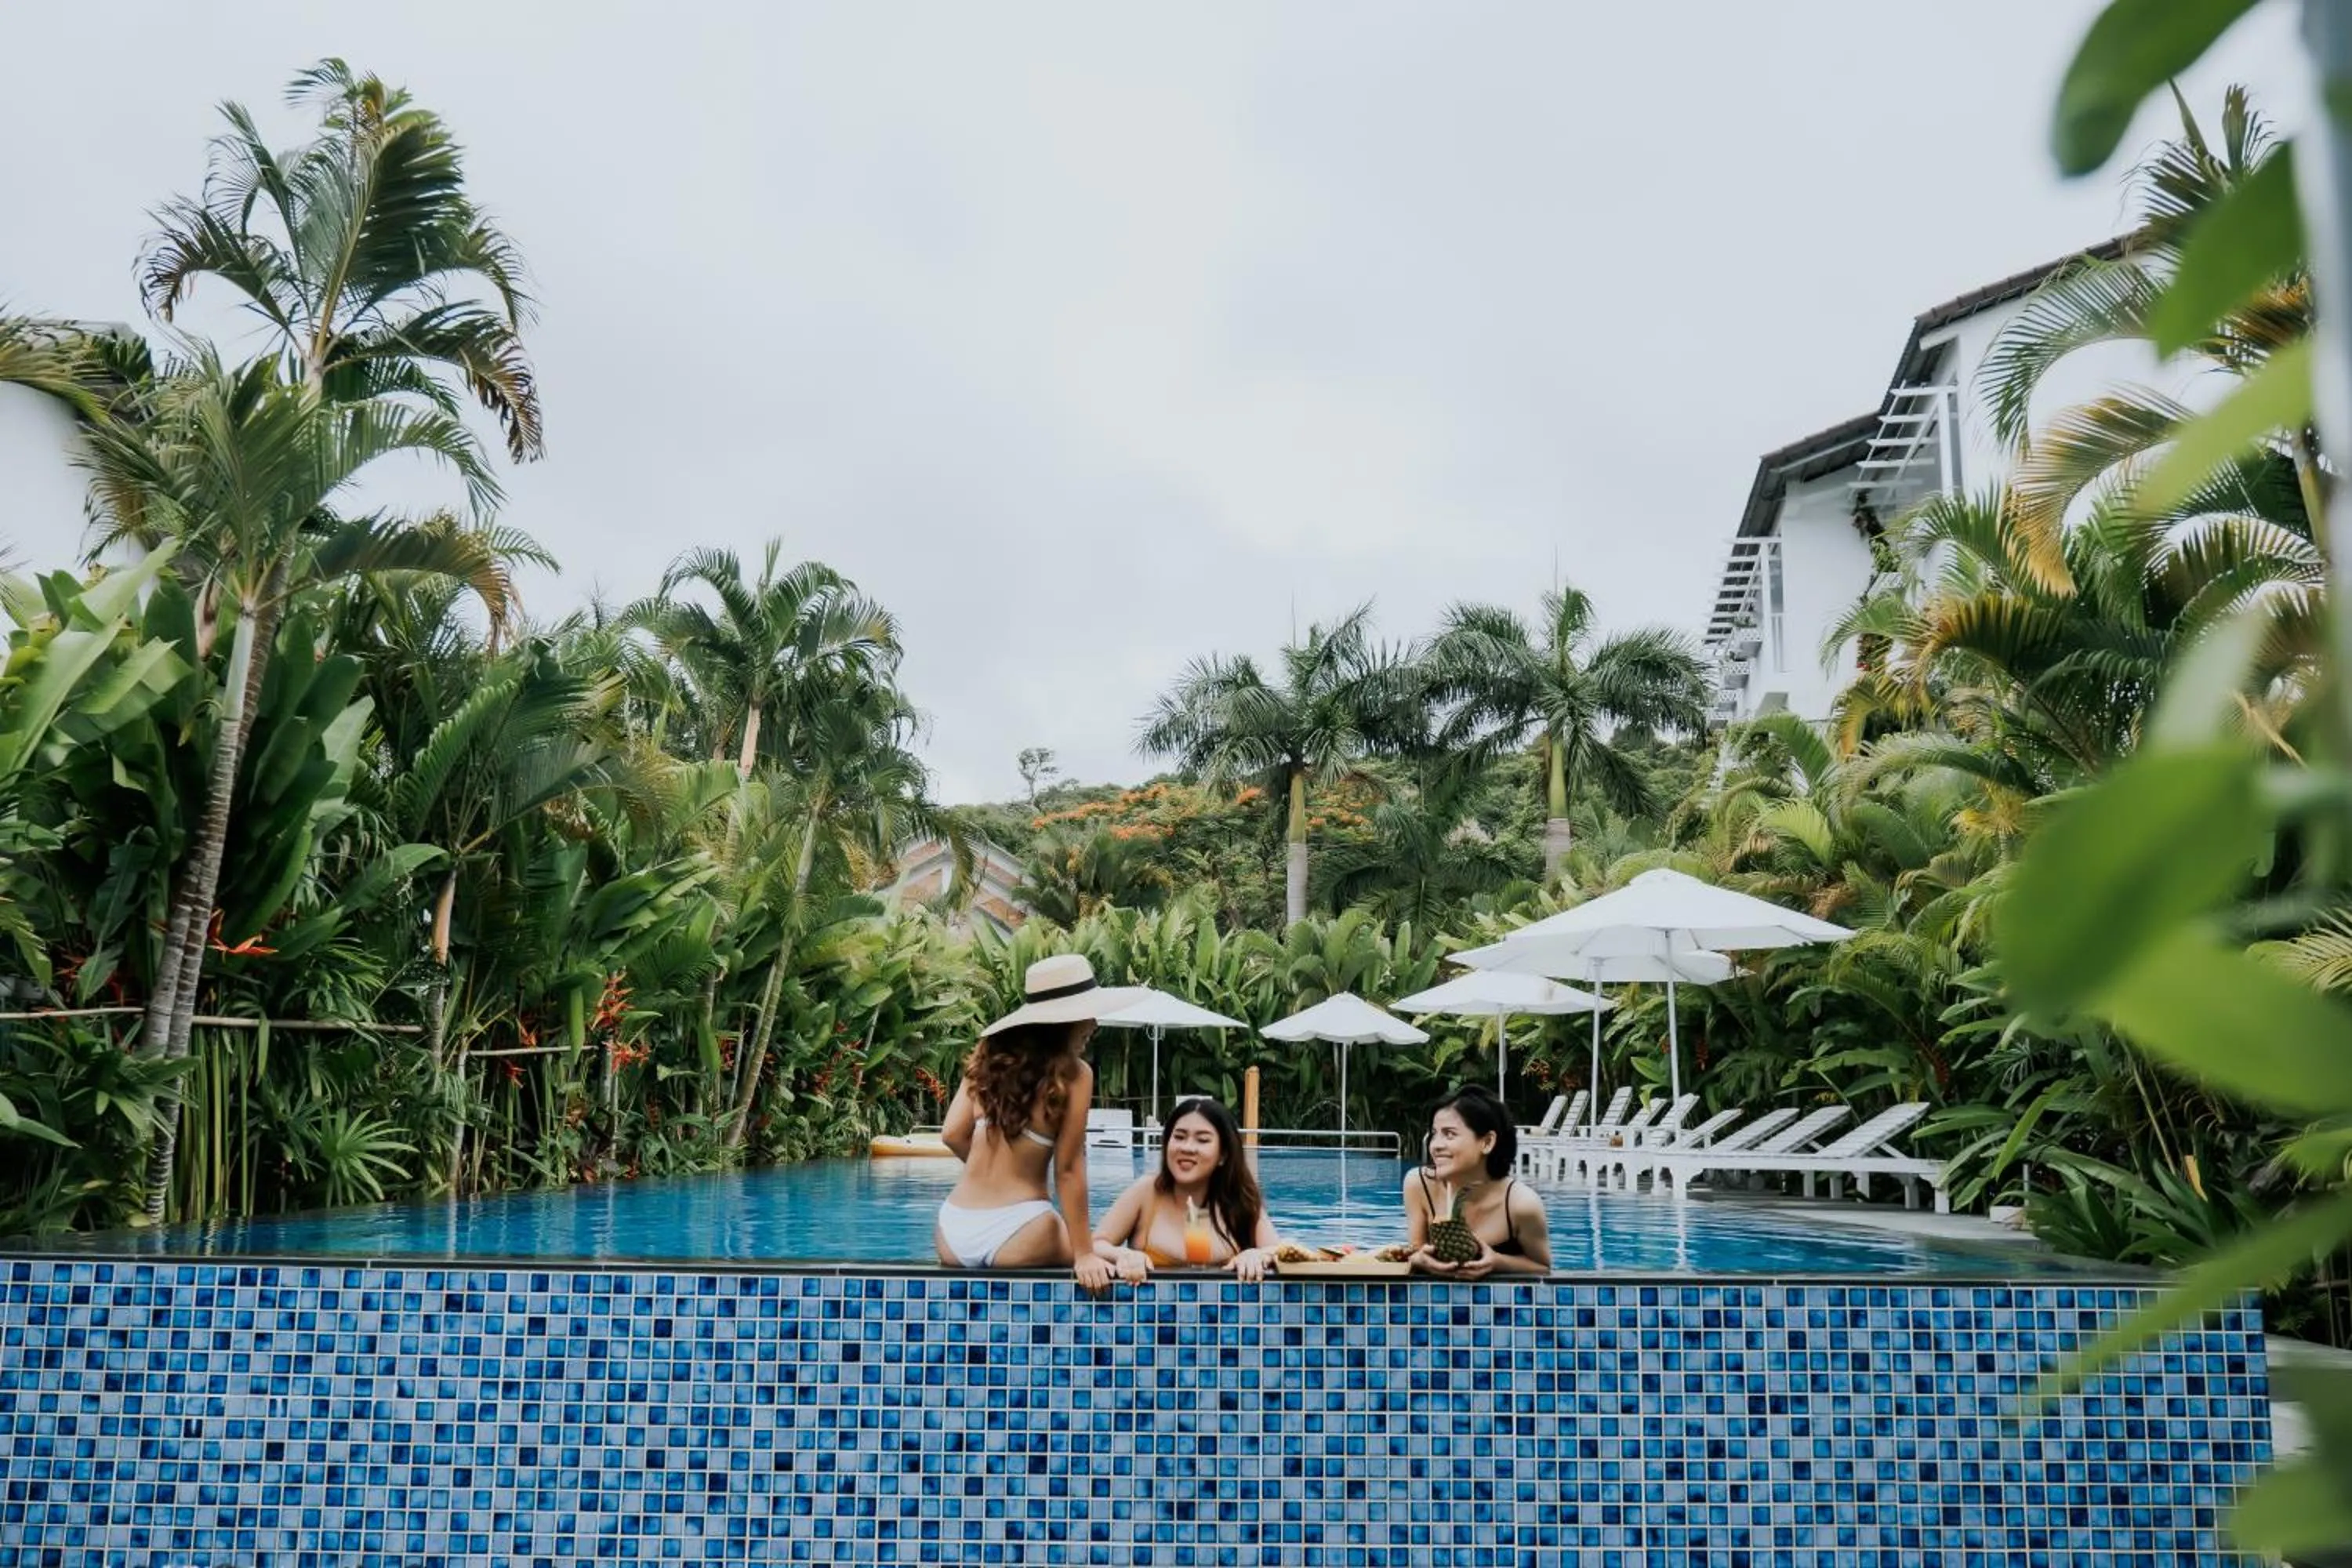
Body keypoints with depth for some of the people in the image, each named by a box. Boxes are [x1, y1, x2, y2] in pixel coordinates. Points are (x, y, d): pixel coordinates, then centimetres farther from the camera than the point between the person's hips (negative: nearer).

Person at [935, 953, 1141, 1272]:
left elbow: (953, 1134, 7)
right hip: (1016, 1228, -4)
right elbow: (1068, 1170, -7)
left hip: (955, 1229, 4)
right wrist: (1085, 1254, -1)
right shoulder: (1074, 1073, -7)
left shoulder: (989, 1051, 7)